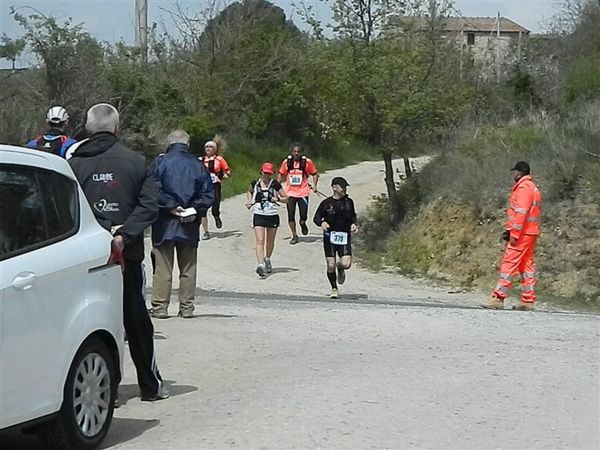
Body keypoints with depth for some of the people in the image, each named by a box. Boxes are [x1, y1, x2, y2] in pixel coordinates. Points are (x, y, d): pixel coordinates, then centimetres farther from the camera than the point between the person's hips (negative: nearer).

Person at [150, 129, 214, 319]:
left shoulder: (160, 162, -3)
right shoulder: (198, 165, 6)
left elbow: (154, 190, -14)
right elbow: (208, 194, 2)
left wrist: (171, 207, -12)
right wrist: (195, 209, -5)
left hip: (165, 224, -3)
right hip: (190, 226, 3)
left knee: (163, 268, 1)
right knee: (188, 268, 9)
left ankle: (160, 307, 0)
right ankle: (187, 308, 11)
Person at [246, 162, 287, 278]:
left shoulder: (275, 184, -3)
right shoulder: (255, 183, 2)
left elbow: (285, 198, 3)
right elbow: (250, 191, 26)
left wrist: (278, 199, -16)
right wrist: (249, 200, 9)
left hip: (272, 215, 0)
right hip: (258, 215, 0)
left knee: (270, 241, 13)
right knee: (260, 241, -13)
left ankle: (267, 259, 40)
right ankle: (260, 265, -24)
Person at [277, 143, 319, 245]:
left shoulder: (307, 162, -3)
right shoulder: (286, 162, 1)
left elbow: (315, 174, 8)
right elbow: (281, 175, 14)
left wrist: (314, 185, -4)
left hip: (303, 193, -1)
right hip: (290, 193, 1)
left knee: (303, 216, -2)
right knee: (291, 216, 0)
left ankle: (303, 224, 34)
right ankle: (294, 236, 15)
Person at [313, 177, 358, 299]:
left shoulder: (349, 202, 8)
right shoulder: (326, 203, -1)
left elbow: (353, 216, 23)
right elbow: (316, 218, 4)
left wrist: (353, 224, 3)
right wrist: (322, 223, -17)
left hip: (344, 237, 2)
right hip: (329, 236, -2)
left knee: (346, 264, -13)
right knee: (330, 265, -2)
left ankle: (340, 268, 25)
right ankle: (334, 289, 18)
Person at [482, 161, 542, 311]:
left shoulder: (523, 187, -12)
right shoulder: (533, 188, 19)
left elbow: (521, 212, -20)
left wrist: (514, 233, -21)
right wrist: (510, 230, 16)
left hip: (521, 233, -10)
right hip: (531, 233, 10)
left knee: (508, 264, -10)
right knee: (527, 265, 10)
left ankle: (498, 298, -12)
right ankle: (528, 301, 10)